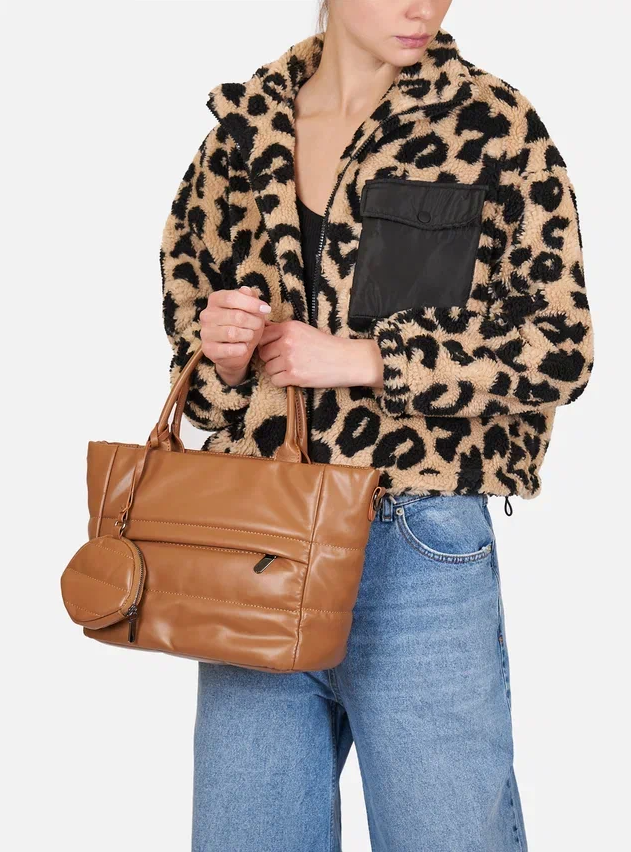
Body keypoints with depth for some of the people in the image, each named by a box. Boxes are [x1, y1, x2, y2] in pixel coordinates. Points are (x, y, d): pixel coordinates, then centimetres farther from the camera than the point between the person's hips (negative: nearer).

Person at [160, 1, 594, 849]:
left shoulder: (493, 125, -1)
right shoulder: (242, 134, 9)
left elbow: (558, 348, -6)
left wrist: (358, 358, -14)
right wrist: (222, 358, -7)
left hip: (420, 546, -3)